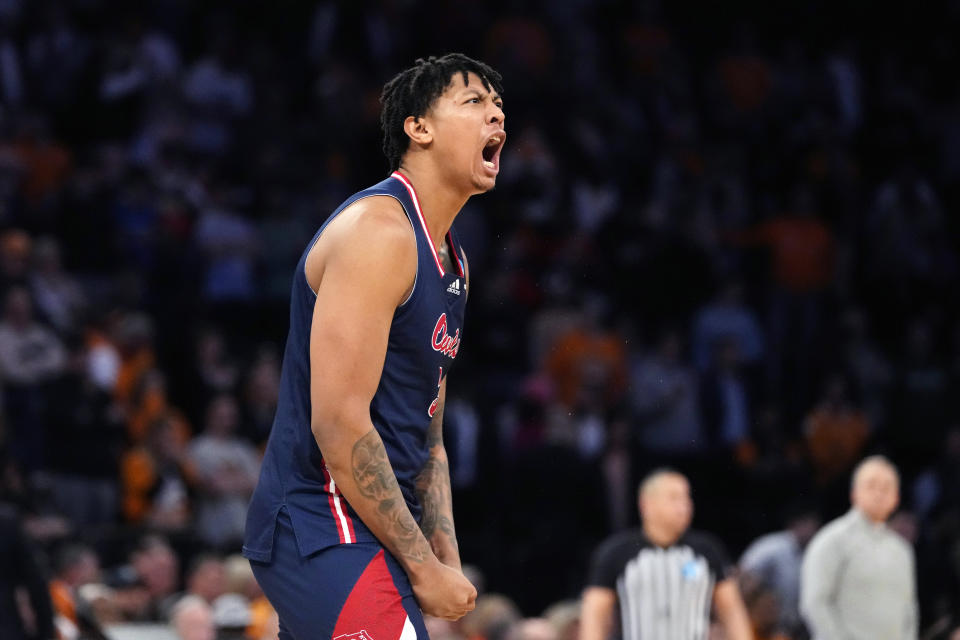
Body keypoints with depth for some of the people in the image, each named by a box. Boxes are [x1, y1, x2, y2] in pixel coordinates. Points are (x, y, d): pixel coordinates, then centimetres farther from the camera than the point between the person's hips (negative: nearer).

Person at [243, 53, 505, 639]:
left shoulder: (452, 261, 18)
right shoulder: (378, 229, -14)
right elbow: (338, 424, -21)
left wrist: (448, 561, 8)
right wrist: (423, 567, -18)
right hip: (324, 535, -10)